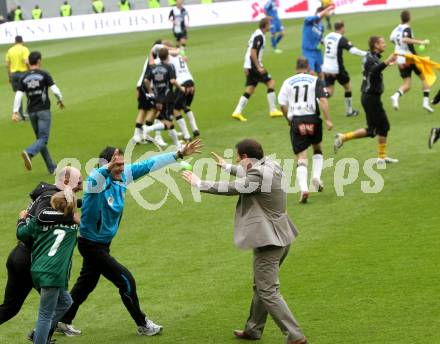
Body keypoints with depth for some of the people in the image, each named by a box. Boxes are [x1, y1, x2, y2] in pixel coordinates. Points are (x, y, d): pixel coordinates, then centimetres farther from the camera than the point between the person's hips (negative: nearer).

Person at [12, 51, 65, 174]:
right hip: (43, 110, -5)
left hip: (31, 112, 5)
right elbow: (55, 90, -11)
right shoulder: (44, 75, -6)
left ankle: (51, 168, 15)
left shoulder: (24, 78, 4)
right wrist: (60, 101, 7)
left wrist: (15, 112, -6)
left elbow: (18, 95, -4)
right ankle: (29, 153, -35)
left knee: (40, 139, 14)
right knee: (43, 139, -6)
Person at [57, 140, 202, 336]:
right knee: (126, 280, -4)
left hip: (103, 244, 8)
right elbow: (93, 181, -53)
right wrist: (108, 167, -73)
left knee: (86, 284, 21)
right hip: (91, 245, -8)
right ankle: (143, 325, 12)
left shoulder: (123, 175, -8)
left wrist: (179, 154, -1)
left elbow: (148, 165, -2)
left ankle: (63, 321, 37)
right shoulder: (98, 182, -28)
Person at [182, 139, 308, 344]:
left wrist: (199, 184, -3)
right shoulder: (271, 166, 6)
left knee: (269, 292, -7)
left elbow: (230, 188, -16)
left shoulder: (258, 176, -21)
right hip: (281, 237, 10)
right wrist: (227, 168, 39)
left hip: (268, 241, -10)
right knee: (261, 287, 22)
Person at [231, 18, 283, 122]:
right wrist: (259, 67, -22)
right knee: (270, 82, -2)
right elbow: (253, 53, -21)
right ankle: (273, 110, 0)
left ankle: (237, 112, 2)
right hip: (254, 65, -9)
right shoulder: (259, 36, -15)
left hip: (249, 66, 9)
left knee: (250, 89, 8)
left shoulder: (257, 34, 14)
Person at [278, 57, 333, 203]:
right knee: (317, 149, 26)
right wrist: (328, 120, -10)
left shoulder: (288, 82, 8)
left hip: (296, 121, 0)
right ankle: (316, 177, 7)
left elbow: (282, 104, 4)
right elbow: (323, 100, -8)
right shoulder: (316, 80, 4)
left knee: (301, 158, 0)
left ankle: (303, 188, -18)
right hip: (313, 119, 0)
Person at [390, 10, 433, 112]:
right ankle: (426, 102, 5)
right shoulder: (407, 29, -14)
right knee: (424, 77, 14)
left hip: (401, 61, 6)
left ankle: (396, 96, -23)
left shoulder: (396, 30, 7)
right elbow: (405, 39, -33)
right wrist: (420, 42, -32)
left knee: (406, 85, 8)